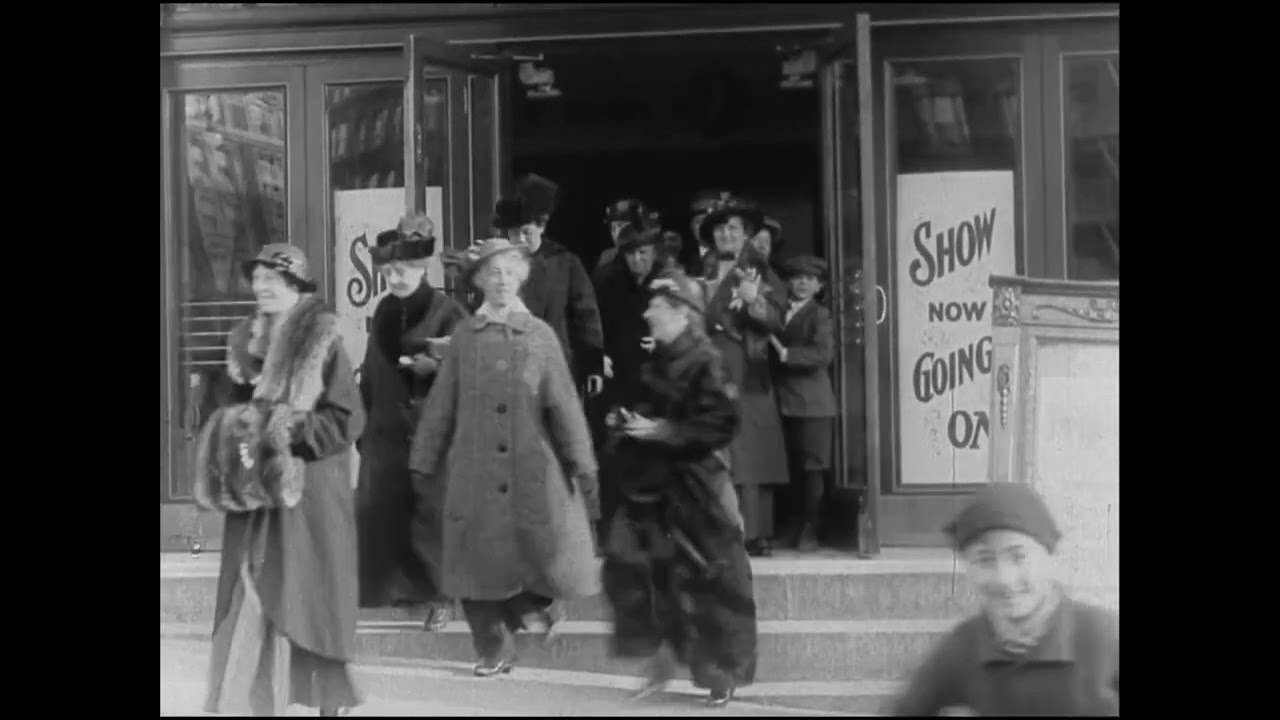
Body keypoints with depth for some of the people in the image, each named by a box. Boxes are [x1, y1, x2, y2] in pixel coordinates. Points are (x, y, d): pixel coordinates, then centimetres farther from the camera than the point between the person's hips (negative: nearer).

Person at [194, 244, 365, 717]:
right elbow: (230, 409, 17)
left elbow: (348, 418, -10)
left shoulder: (323, 342, -7)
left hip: (309, 490, -5)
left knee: (310, 596, 0)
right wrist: (239, 427, -5)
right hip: (255, 489, 5)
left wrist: (288, 430, -17)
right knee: (253, 597, 1)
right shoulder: (245, 342, 10)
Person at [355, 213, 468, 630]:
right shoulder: (384, 312, 10)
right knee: (382, 514, 2)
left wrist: (435, 366, -25)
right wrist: (363, 424, 11)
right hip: (386, 433, 5)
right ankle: (406, 587, 12)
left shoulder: (447, 312, -7)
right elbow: (371, 372, 14)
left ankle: (439, 594, 13)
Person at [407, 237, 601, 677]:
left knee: (547, 550, -3)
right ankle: (494, 652, 17)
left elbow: (564, 404, 2)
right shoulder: (464, 336, 5)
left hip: (533, 471, 0)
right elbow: (440, 407, 8)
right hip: (475, 473, 1)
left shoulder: (540, 335, 4)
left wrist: (583, 464, 0)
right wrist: (423, 466, 8)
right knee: (479, 564, 2)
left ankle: (528, 601, 30)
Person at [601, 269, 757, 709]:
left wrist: (662, 431, -22)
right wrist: (629, 420, 6)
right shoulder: (660, 360, 10)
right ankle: (660, 657, 13)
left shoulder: (703, 362, -14)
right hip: (653, 486, 8)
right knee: (630, 566, 0)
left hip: (694, 489, -8)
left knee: (708, 582, 0)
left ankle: (722, 675, 15)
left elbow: (720, 425, -20)